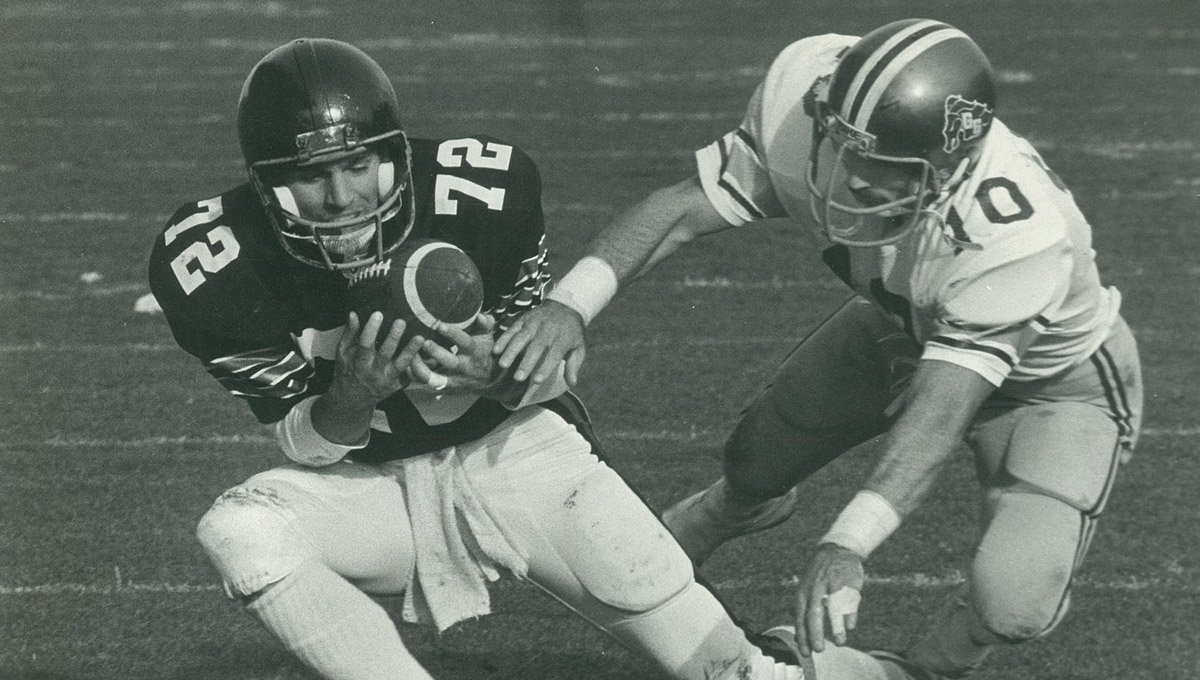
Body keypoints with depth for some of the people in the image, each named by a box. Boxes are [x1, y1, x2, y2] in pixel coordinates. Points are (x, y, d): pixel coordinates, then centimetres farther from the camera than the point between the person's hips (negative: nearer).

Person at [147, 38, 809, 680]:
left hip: (507, 445, 0)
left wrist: (498, 376, -32)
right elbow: (305, 446, -10)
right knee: (236, 533, -28)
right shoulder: (218, 269, -21)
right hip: (362, 480, 0)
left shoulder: (481, 195, -23)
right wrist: (352, 397, -34)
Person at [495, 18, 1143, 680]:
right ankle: (733, 509, 57)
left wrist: (846, 545, -56)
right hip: (899, 328, 5)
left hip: (1052, 379, -5)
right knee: (758, 457, 16)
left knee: (1013, 599, -23)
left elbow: (936, 415, -45)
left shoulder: (1018, 235, -44)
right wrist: (571, 302, -35)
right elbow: (682, 208, -21)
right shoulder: (804, 93, -31)